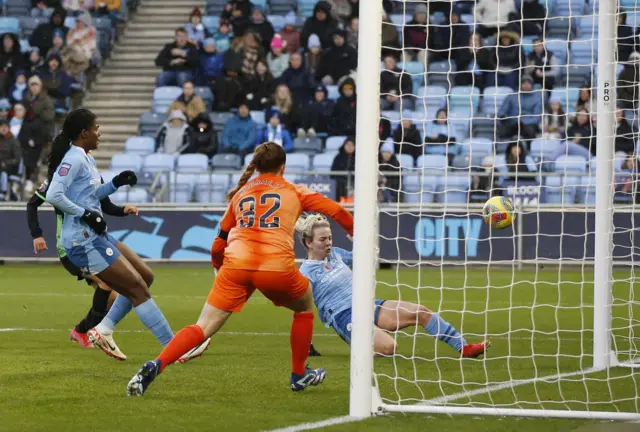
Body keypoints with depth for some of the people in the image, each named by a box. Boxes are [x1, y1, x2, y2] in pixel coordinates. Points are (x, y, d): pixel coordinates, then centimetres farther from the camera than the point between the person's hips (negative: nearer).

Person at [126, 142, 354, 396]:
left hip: (236, 264, 2)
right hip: (277, 267, -2)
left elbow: (218, 246, 27)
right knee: (305, 308, 29)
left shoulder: (240, 193, 26)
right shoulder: (294, 192, 20)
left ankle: (154, 367, -19)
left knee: (203, 328, 1)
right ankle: (299, 375, 34)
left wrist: (219, 268, 45)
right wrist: (354, 230, 35)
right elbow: (335, 210, 18)